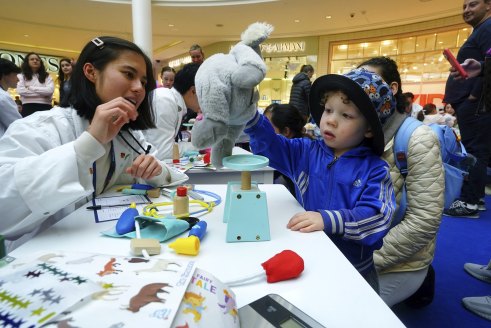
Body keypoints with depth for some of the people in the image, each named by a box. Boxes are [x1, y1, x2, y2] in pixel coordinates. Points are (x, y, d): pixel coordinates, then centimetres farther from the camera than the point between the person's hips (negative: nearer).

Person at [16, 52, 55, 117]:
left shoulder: (47, 76, 15)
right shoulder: (22, 76, 12)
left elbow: (50, 90, -4)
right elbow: (20, 91, -5)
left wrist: (30, 88, -4)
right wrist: (43, 93, -6)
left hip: (45, 107, 1)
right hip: (28, 107, -1)